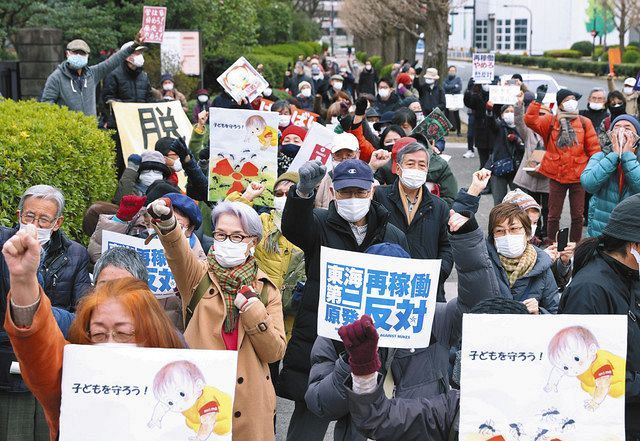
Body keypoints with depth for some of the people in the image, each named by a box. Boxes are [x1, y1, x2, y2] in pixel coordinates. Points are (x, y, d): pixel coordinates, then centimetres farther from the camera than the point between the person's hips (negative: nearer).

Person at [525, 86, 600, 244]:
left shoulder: (584, 123, 3)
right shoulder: (550, 121, 2)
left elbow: (593, 149, 4)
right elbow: (530, 120, -13)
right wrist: (538, 100, -18)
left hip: (578, 175, 1)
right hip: (556, 176, -1)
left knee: (578, 215, 9)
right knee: (554, 215, 8)